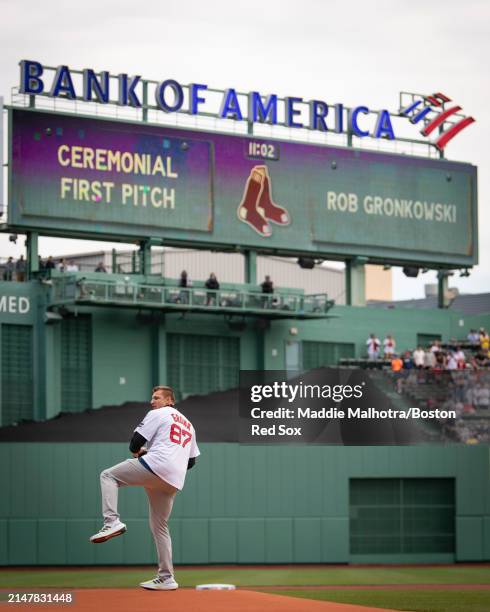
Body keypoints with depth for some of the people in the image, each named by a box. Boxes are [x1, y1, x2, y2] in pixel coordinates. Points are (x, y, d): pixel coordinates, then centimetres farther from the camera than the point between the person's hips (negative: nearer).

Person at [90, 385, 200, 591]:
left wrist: (138, 451, 21)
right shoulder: (188, 424, 30)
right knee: (159, 526, 15)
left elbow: (136, 442, -2)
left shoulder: (157, 414, 7)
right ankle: (166, 578, 12)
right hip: (173, 481, 8)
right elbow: (191, 460, 28)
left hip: (156, 466, -8)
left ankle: (112, 521, -19)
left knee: (108, 475, 1)